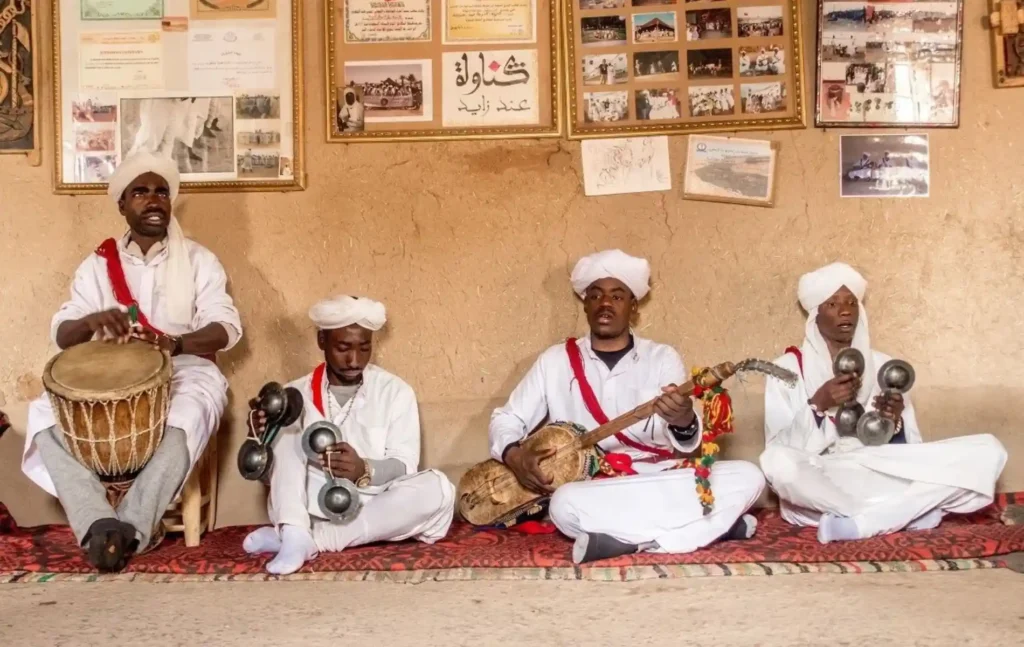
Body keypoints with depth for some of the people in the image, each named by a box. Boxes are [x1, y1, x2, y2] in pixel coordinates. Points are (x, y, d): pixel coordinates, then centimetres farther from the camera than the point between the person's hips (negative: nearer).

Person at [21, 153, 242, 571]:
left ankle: (129, 529, -38)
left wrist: (174, 343, -27)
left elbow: (226, 328, -6)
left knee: (188, 418, -38)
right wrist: (90, 321, -25)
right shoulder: (99, 263, 9)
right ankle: (99, 524, -37)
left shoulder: (197, 260, 5)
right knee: (47, 415, -26)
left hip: (184, 371, -2)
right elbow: (62, 335, 1)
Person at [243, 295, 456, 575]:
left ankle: (311, 539, -27)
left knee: (437, 489, -28)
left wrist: (365, 471, -28)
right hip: (310, 509, 1)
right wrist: (263, 436, -16)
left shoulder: (396, 392, 2)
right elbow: (269, 470, 5)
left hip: (370, 510, 0)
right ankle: (293, 532, -31)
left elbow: (403, 466, -7)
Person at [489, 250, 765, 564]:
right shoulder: (556, 360, 9)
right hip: (594, 491, -1)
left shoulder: (662, 358, 6)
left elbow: (685, 443, -6)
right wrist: (514, 454, -13)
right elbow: (506, 418, 11)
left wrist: (684, 423, -32)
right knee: (566, 504, -36)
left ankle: (631, 542, -26)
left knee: (747, 477, -22)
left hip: (661, 482, 1)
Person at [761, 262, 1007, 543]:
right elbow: (779, 450, -6)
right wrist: (817, 405, -19)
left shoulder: (883, 365, 15)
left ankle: (857, 524, -24)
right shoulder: (788, 367, 4)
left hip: (882, 479, 4)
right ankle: (913, 511, -21)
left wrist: (894, 423, -11)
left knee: (987, 451, -13)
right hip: (818, 487, -4)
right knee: (777, 461, -39)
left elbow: (908, 451, 11)